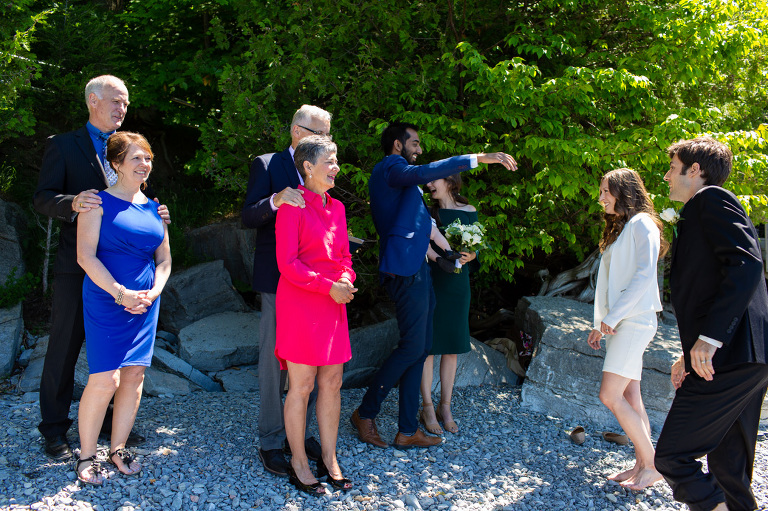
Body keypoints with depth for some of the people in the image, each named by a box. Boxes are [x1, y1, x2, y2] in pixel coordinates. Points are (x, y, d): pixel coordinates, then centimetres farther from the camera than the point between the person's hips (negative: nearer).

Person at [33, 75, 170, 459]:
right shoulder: (62, 145, -1)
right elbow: (43, 198, -8)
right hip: (76, 266, -5)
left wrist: (154, 215, -4)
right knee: (64, 348, 3)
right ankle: (54, 428, 15)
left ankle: (108, 418, 27)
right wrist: (73, 203, -28)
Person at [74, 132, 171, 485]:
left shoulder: (153, 208, 12)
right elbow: (85, 256, -12)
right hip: (106, 302, -5)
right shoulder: (99, 202, -4)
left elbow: (164, 260, 16)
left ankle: (118, 449, 21)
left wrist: (154, 292, -2)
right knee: (105, 380, -9)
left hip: (144, 304, 5)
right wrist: (121, 293, -18)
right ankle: (86, 456, 9)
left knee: (134, 376, 6)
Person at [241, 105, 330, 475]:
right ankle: (271, 442, 11)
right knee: (274, 361, 1)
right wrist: (275, 201, -29)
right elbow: (248, 217, -10)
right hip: (278, 280, -5)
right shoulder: (267, 165, -1)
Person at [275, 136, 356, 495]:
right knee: (302, 387, 1)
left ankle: (329, 460, 20)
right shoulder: (293, 206, -9)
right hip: (300, 304, -7)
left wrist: (346, 281, -3)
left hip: (333, 305, 7)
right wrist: (330, 287, -16)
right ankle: (298, 463, 14)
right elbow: (288, 263, -14)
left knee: (332, 383, 9)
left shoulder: (337, 208, 13)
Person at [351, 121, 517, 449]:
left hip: (415, 268, 11)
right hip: (405, 270, -11)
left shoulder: (391, 174, 26)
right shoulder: (391, 167, -6)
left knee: (420, 349, 8)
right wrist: (478, 158, -30)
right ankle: (365, 413, 4)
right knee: (412, 347, -10)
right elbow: (424, 173, -27)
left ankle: (407, 431, 11)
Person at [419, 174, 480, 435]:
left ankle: (445, 407, 18)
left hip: (457, 283, 2)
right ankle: (427, 408, 9)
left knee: (452, 346, 7)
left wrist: (469, 255, -12)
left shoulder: (469, 212, 6)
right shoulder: (426, 212, 2)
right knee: (428, 345, -1)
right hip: (430, 280, -2)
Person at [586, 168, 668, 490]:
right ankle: (642, 465, 11)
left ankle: (652, 464, -4)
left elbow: (644, 274, -18)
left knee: (610, 396, -14)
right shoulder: (618, 228, 20)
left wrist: (614, 316, -19)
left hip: (634, 319, -9)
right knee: (630, 397, 7)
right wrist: (601, 324, 15)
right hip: (617, 322, 9)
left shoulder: (641, 224, -7)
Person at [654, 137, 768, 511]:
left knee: (670, 455, -9)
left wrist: (709, 337, -24)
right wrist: (691, 354, 23)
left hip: (731, 355, -10)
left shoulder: (712, 199, -4)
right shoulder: (699, 215, 25)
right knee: (729, 468, 14)